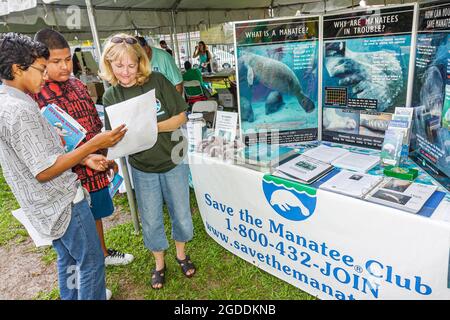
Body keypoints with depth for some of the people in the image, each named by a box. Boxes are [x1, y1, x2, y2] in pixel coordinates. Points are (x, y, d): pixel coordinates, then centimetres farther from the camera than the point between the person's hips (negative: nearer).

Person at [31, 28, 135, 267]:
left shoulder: (77, 85, 4)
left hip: (96, 169, 6)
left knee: (96, 215, 25)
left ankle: (103, 253, 49)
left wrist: (108, 157, 16)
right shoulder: (33, 95, -16)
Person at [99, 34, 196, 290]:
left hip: (173, 162, -1)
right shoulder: (111, 96, -6)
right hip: (142, 168, 1)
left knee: (181, 213, 14)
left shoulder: (157, 81, -12)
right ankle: (159, 262, 39)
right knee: (151, 220, 13)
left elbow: (181, 117, -12)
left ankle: (181, 253, 43)